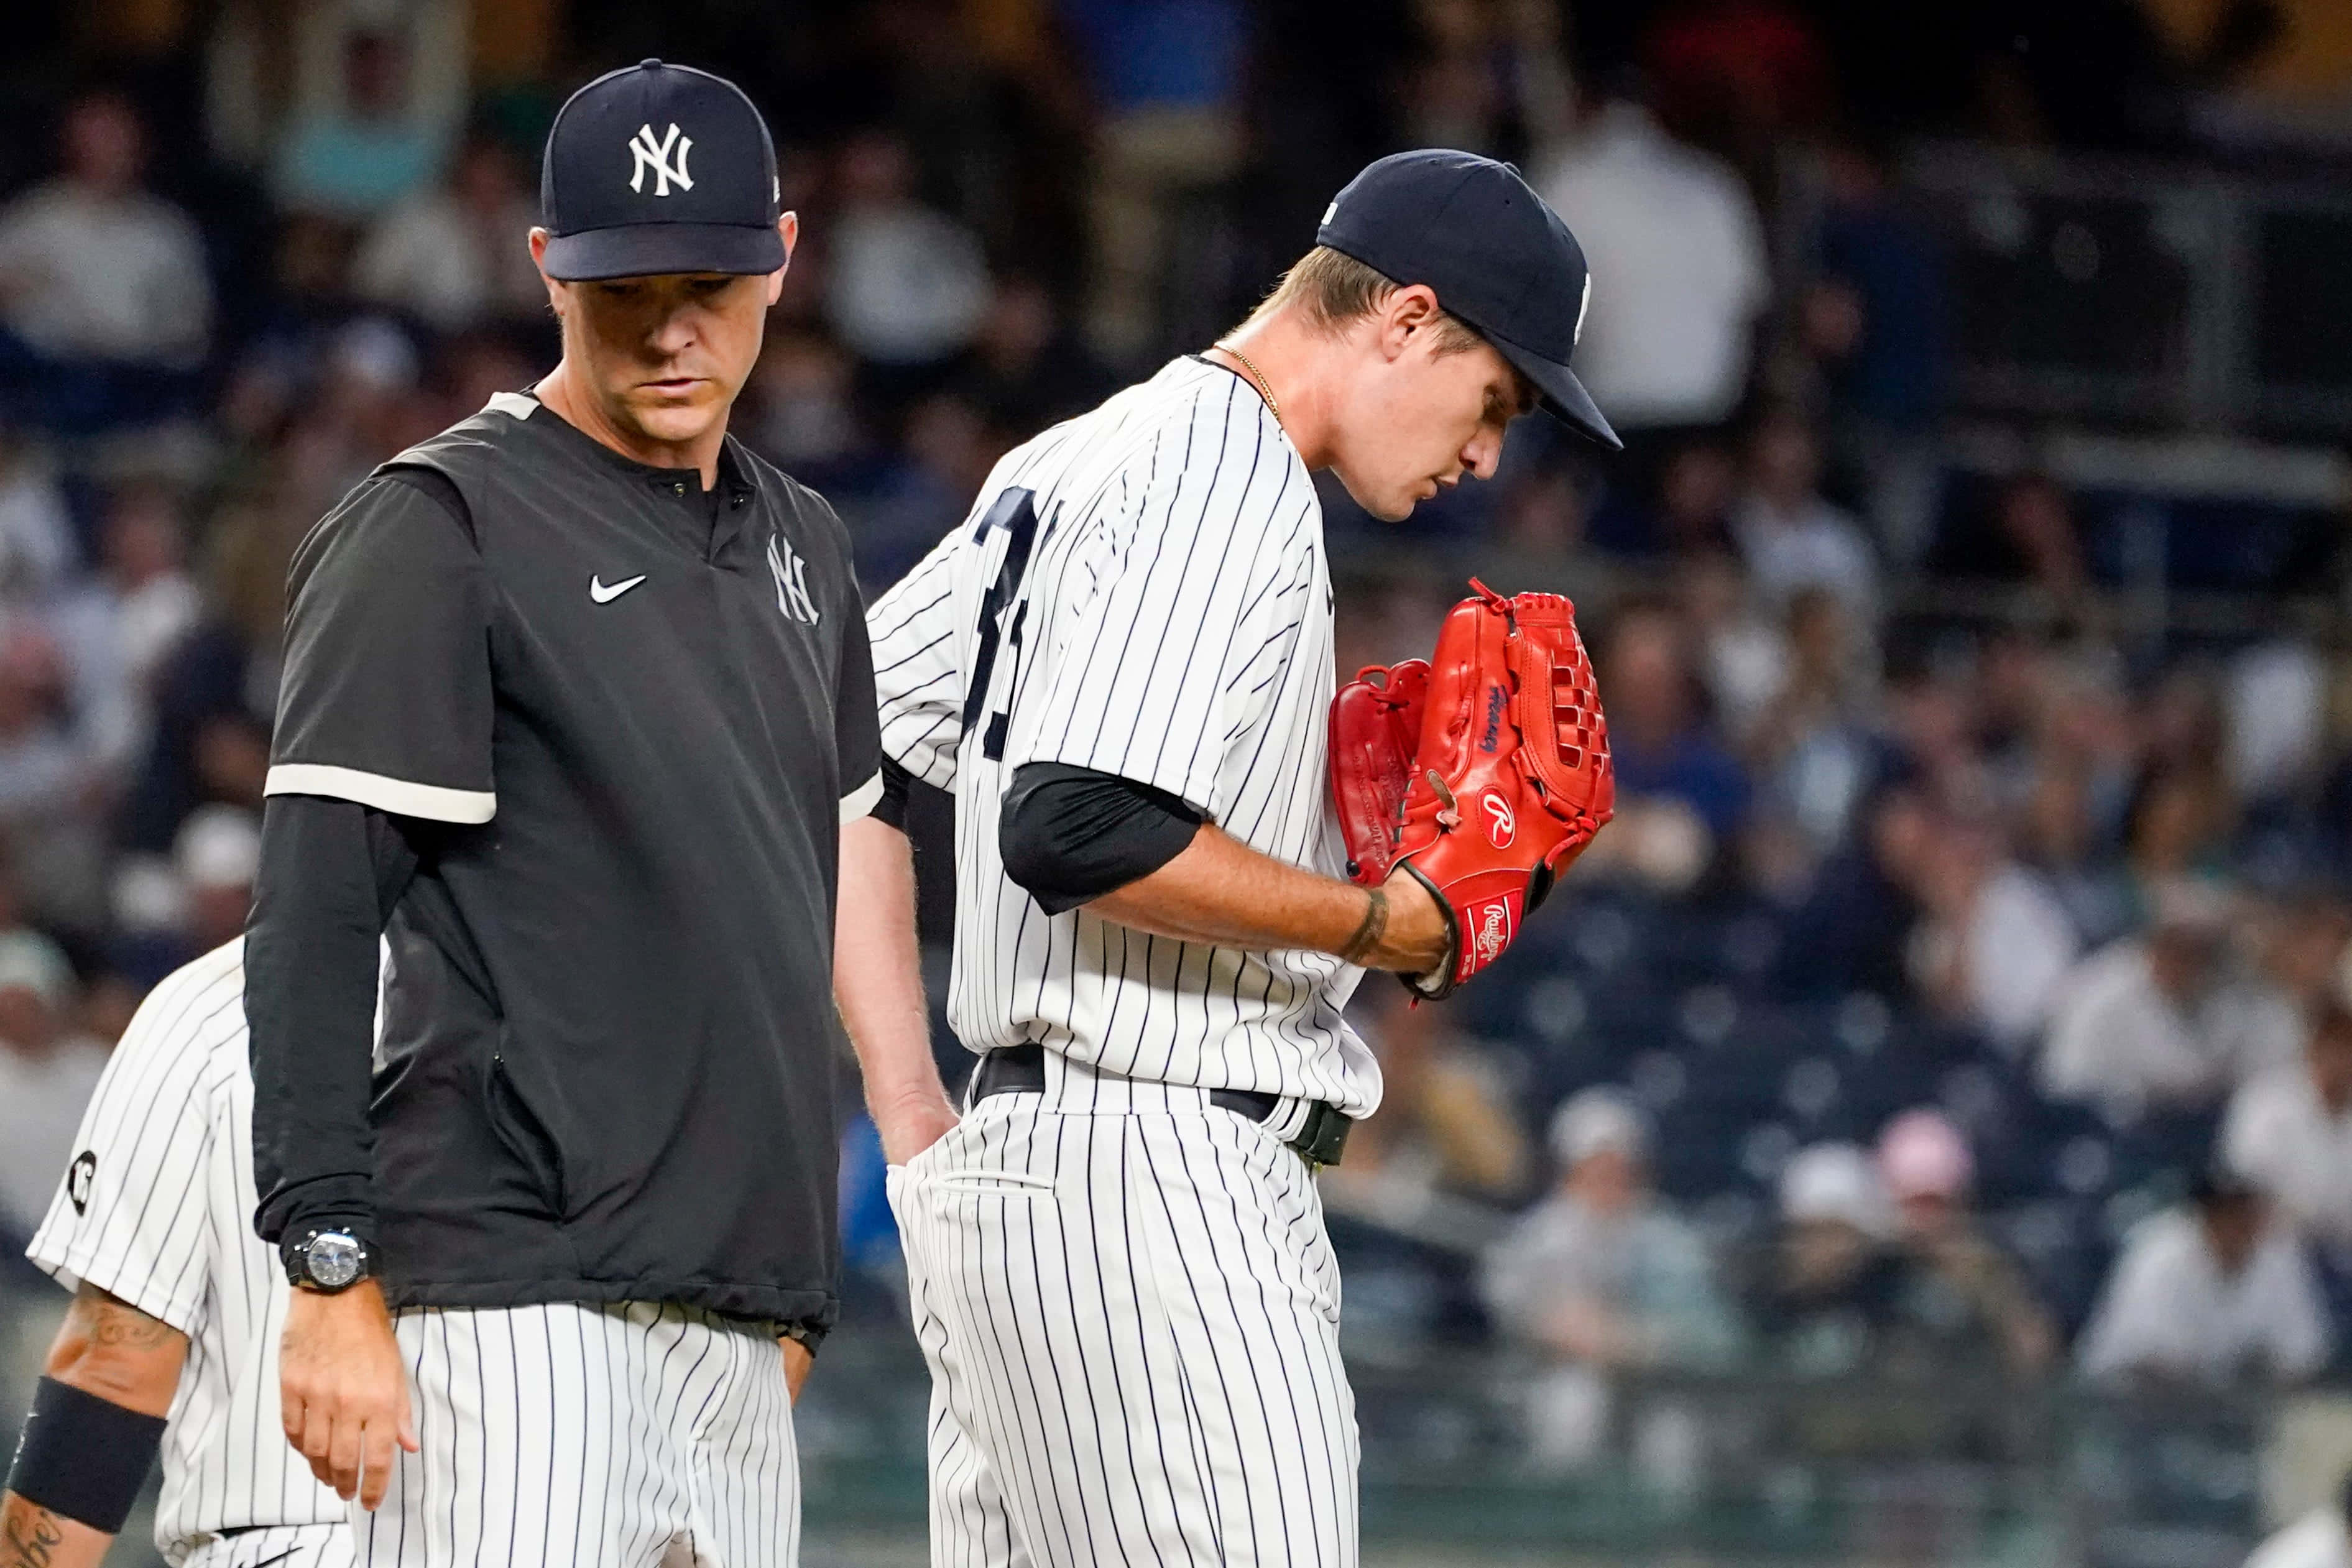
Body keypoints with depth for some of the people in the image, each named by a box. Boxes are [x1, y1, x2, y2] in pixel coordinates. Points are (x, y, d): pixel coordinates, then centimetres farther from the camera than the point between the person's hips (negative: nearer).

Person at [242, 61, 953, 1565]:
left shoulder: (800, 543, 19)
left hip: (732, 1317, 7)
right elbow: (315, 923, -10)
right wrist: (333, 1279, -17)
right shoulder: (439, 528, -4)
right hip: (520, 1303, -7)